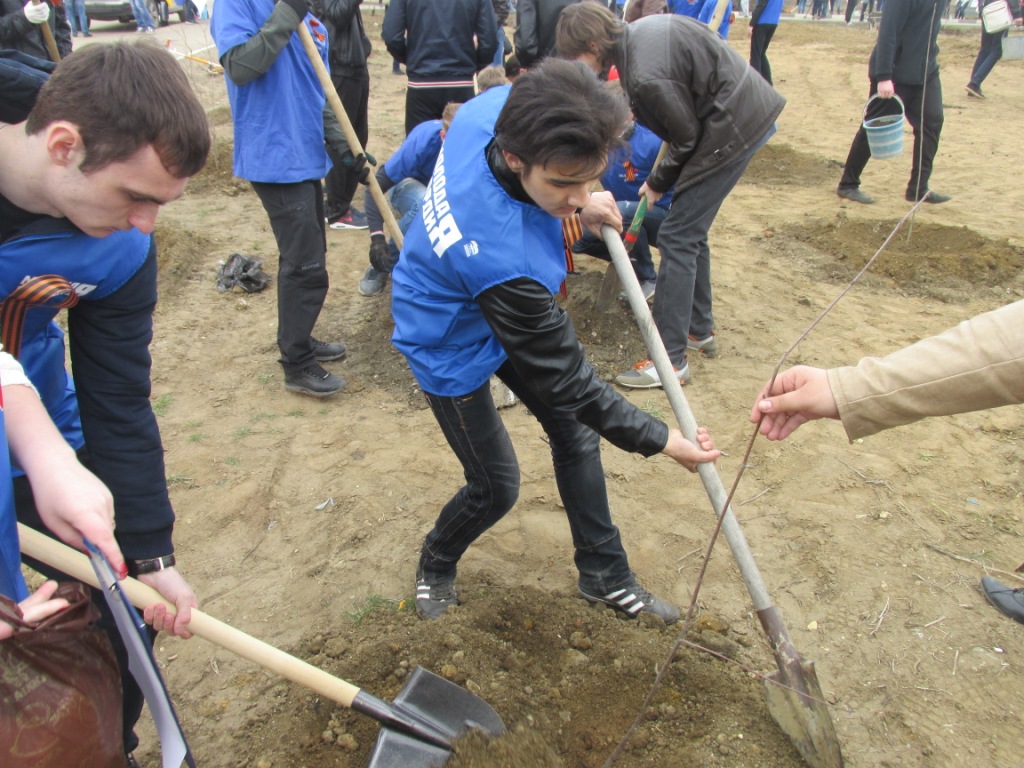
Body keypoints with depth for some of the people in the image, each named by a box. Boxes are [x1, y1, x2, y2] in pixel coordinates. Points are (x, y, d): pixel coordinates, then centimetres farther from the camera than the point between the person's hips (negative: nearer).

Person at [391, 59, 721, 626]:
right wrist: (660, 440, -20)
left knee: (576, 435, 12)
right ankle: (436, 565, 41)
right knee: (496, 488, 5)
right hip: (453, 348, -8)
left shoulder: (495, 107, -26)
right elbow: (566, 379, -30)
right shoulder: (505, 259, -44)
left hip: (503, 316, 8)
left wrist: (576, 203, -8)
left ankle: (605, 576, 32)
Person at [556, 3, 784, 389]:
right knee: (691, 232, 17)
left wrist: (658, 183, 1)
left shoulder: (645, 75, -26)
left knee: (677, 238, -8)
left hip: (732, 129, -10)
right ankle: (699, 328, 31)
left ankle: (671, 360, -3)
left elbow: (687, 139, -16)